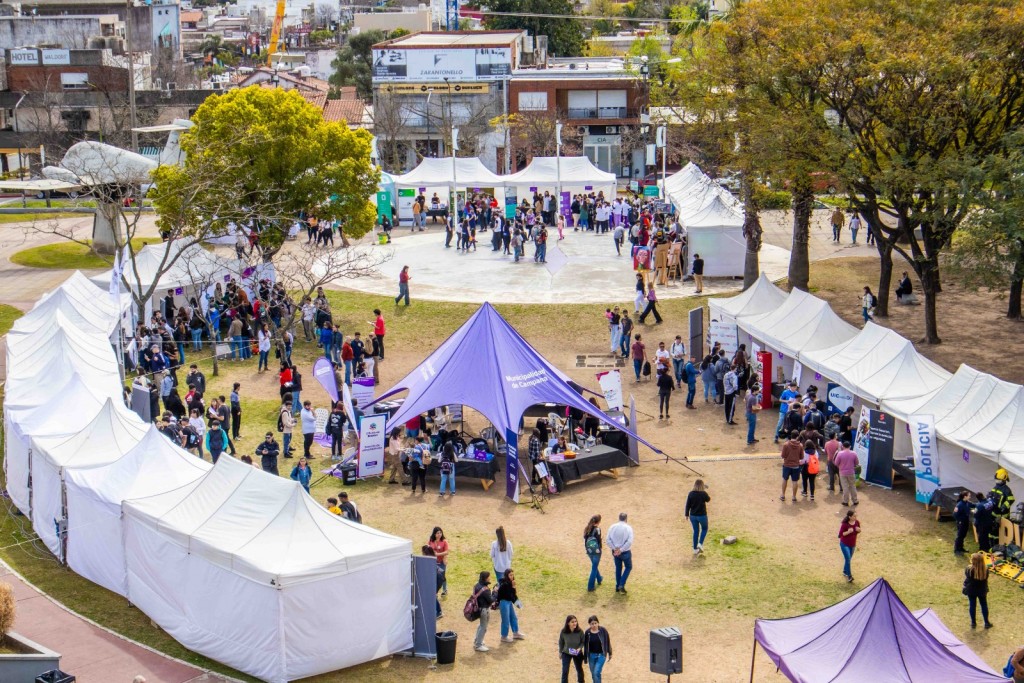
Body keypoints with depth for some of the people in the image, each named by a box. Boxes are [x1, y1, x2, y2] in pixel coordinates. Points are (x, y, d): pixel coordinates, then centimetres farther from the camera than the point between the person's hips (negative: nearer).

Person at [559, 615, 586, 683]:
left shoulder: (580, 631, -24)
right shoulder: (563, 632, -23)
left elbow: (583, 642, -10)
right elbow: (561, 642, -5)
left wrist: (579, 648, -28)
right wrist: (560, 652, 5)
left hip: (577, 654, 1)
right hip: (566, 653, -1)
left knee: (579, 669, 21)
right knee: (565, 671, -7)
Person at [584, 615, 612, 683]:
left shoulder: (603, 630, -13)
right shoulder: (587, 632, -6)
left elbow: (607, 641, -1)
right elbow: (585, 645, 3)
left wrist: (609, 653, 5)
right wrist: (585, 658, 7)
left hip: (601, 655, -3)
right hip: (591, 655, 3)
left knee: (596, 673, -14)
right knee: (593, 675, 12)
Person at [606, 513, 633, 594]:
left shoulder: (613, 527, -4)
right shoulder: (628, 528, -13)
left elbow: (608, 540, -8)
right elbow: (629, 542, -21)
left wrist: (615, 549, -10)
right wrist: (621, 550, -17)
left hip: (615, 552, 3)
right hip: (625, 552, -3)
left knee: (618, 568, 20)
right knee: (628, 567, 17)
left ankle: (617, 587, 26)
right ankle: (621, 585, 5)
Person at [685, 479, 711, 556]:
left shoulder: (690, 494, -8)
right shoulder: (703, 494, -16)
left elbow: (687, 505, -3)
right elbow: (708, 500, 5)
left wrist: (686, 514, 8)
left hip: (693, 515, 3)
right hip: (702, 515, -3)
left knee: (695, 531, 16)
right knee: (704, 529, 21)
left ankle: (695, 549, 21)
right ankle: (700, 543, 3)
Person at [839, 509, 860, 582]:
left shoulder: (857, 522, -9)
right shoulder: (845, 524, -25)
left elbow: (859, 532, 6)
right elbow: (840, 534, -20)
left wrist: (858, 530, -19)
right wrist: (848, 532, -36)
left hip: (852, 544, 6)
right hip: (844, 544, -6)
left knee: (849, 559, 20)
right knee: (848, 559, -10)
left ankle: (845, 572, 42)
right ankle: (849, 576, -1)